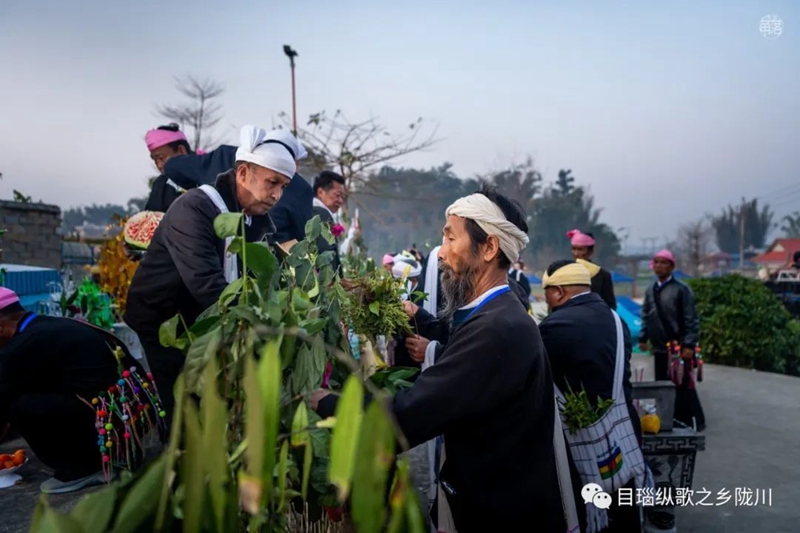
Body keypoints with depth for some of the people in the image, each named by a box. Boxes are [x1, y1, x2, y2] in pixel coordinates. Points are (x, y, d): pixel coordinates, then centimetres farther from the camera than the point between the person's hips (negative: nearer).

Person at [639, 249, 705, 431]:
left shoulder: (681, 289, -9)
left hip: (678, 347, -6)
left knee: (683, 388, -1)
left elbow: (691, 319, -11)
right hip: (659, 348, 6)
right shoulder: (650, 290, 10)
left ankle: (693, 422, 11)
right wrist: (643, 337, 10)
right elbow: (646, 316, 17)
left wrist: (689, 344, -16)